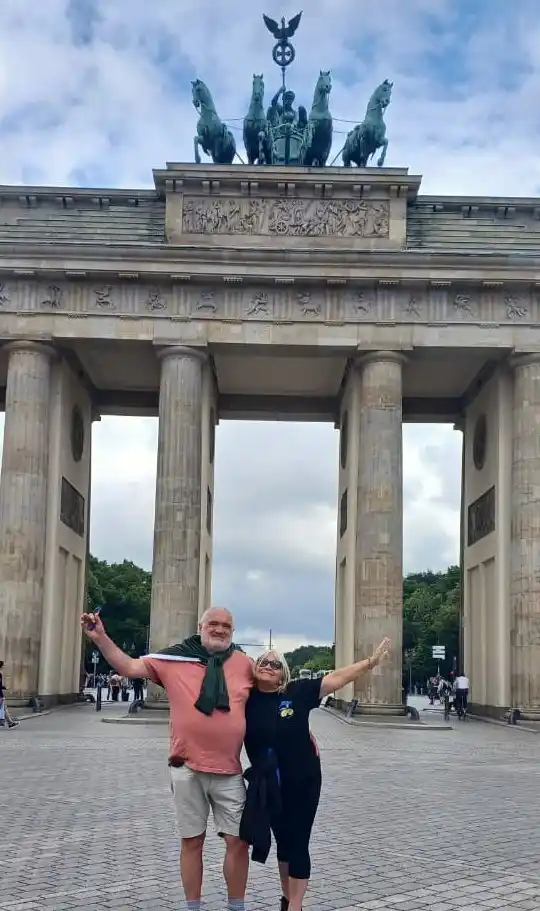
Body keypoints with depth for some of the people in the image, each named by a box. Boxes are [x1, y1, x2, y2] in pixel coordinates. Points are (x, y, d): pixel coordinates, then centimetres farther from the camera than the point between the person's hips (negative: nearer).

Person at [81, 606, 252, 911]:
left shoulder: (244, 663, 1)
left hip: (229, 771, 1)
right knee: (192, 841, 11)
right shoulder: (176, 658, -2)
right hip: (188, 769, -1)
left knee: (238, 840, 6)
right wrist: (101, 638, -13)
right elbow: (129, 667, -1)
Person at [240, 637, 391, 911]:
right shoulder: (246, 700, -6)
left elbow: (337, 678, -11)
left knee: (297, 843, 2)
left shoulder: (297, 691, -10)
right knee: (282, 841, 17)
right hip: (268, 786, 2)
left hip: (303, 781, -2)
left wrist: (372, 661, -15)